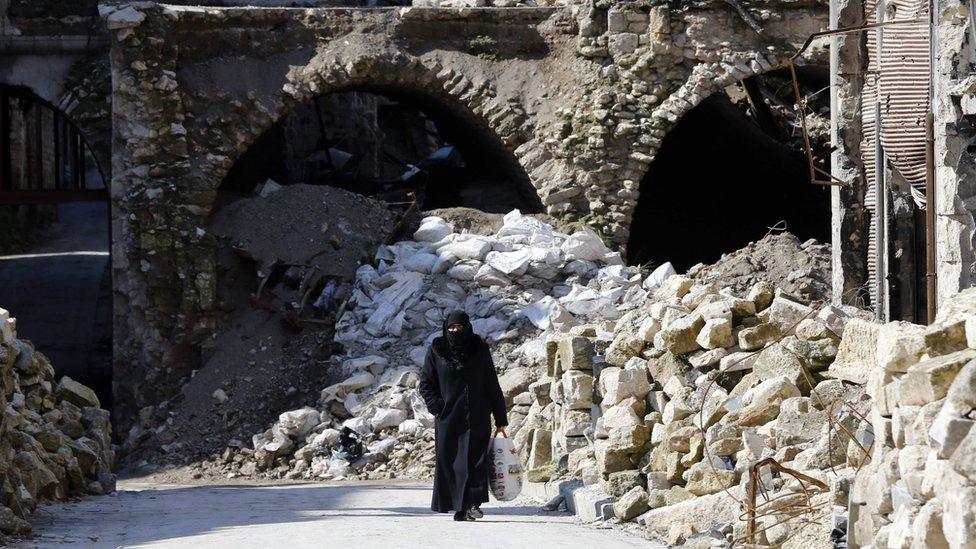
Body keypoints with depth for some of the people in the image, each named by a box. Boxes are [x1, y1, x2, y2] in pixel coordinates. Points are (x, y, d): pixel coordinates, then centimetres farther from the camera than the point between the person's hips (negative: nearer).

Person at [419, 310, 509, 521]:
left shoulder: (479, 350, 5)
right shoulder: (437, 350, 5)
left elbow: (492, 386, 6)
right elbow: (425, 384, 9)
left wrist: (501, 421, 4)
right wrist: (437, 406, -8)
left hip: (477, 418, -1)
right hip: (448, 419, 1)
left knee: (474, 459, -14)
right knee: (447, 462, -1)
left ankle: (472, 504, -22)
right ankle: (460, 507, 6)